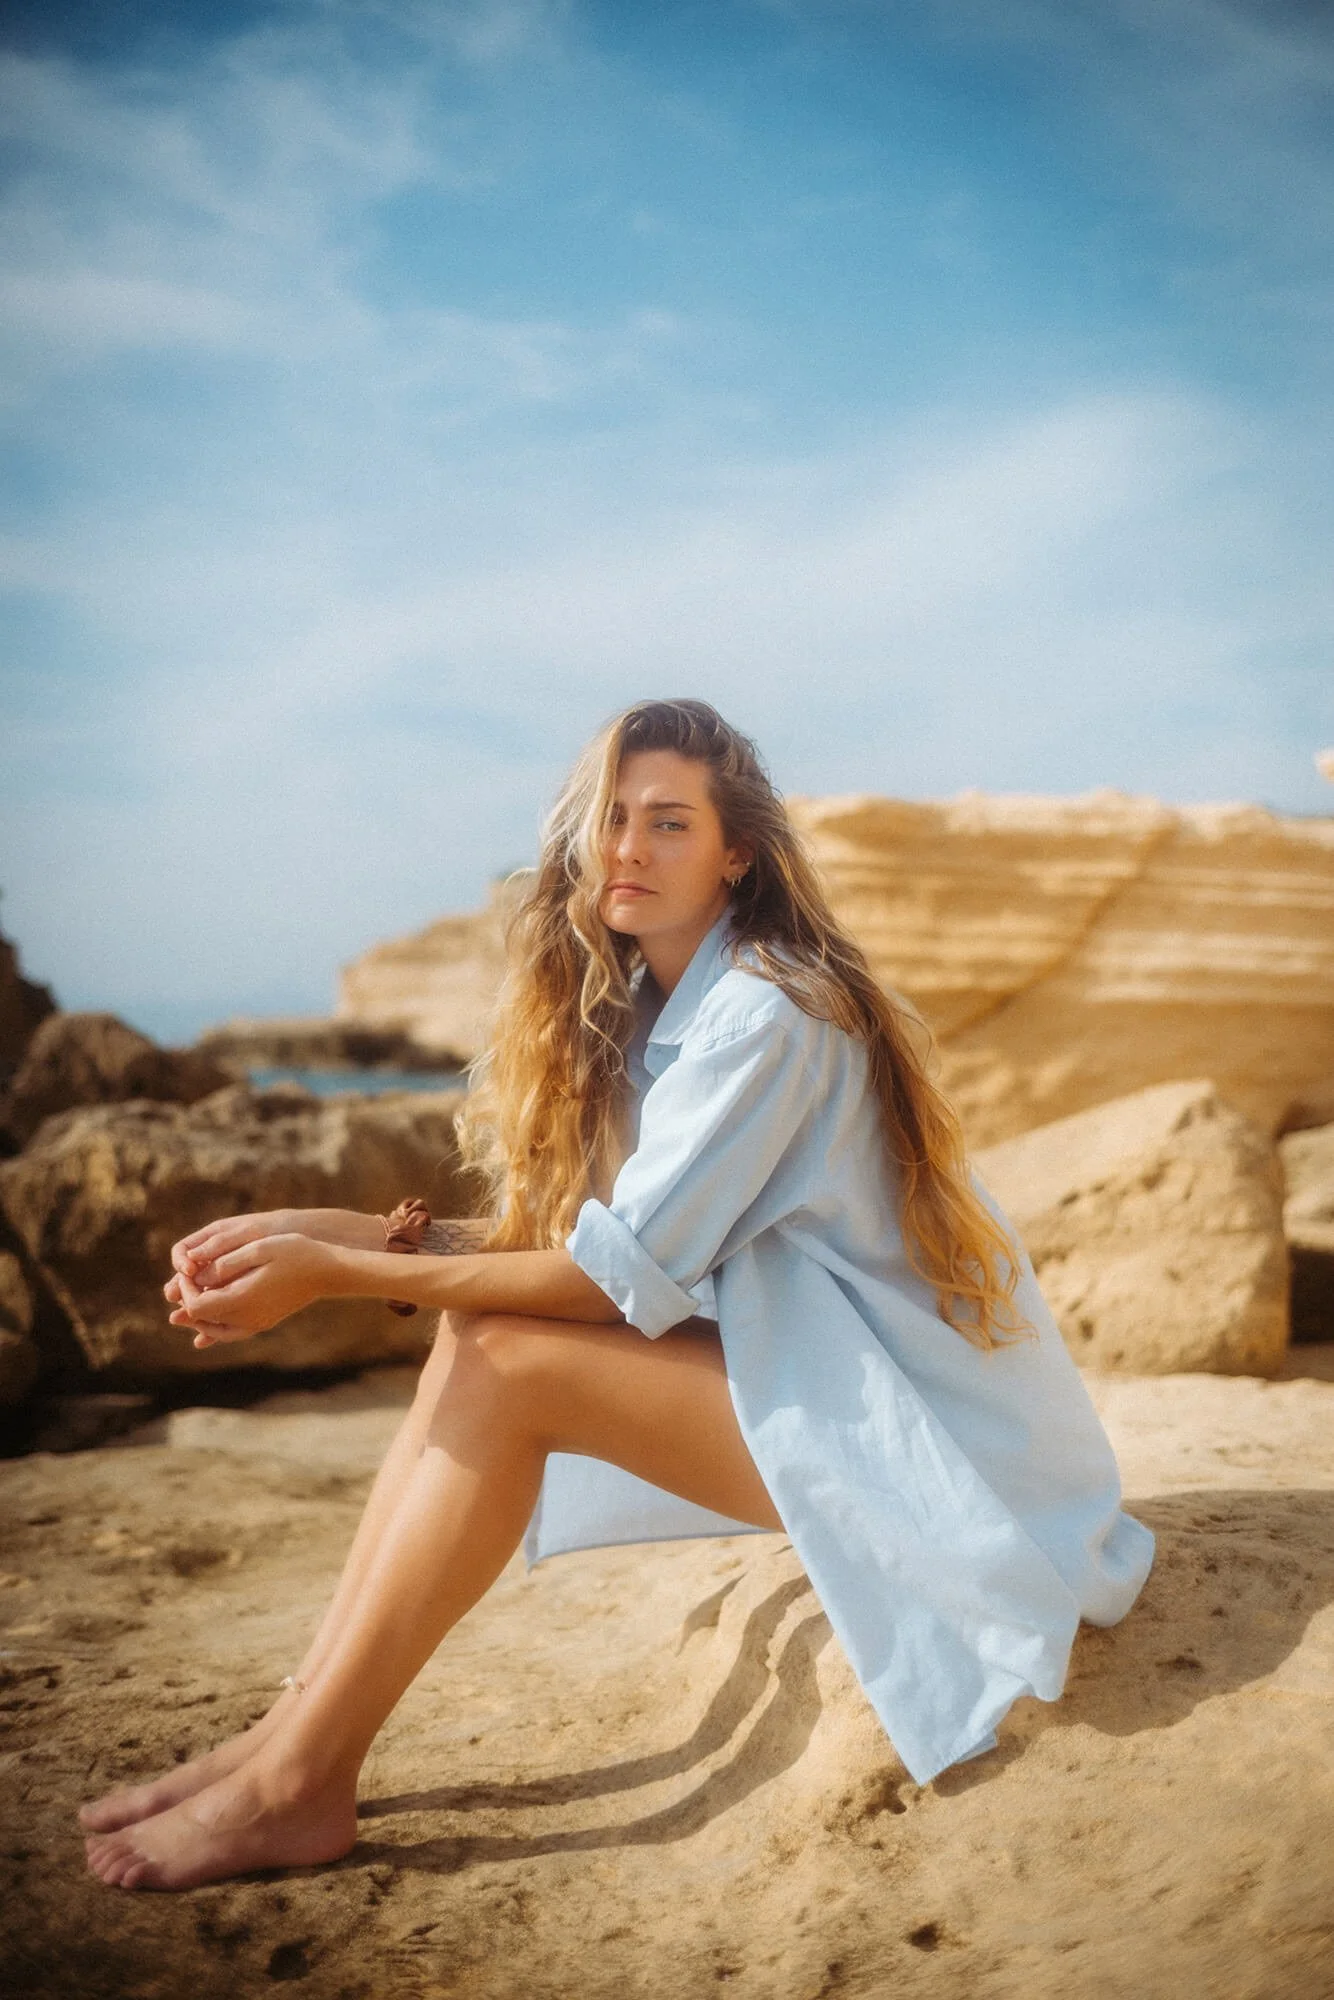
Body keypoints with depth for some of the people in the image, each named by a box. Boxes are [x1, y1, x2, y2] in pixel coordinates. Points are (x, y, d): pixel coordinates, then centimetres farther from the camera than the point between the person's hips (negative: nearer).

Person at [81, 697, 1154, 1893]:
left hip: (913, 1423, -8)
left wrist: (336, 1275, -23)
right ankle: (304, 1723, -5)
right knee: (479, 1321, -6)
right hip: (800, 1364, 8)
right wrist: (324, 1229, -10)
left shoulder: (765, 1014, -19)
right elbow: (544, 1247, 2)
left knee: (500, 1363, -20)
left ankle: (303, 1784, -12)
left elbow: (625, 1275, -22)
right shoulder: (647, 1009, 9)